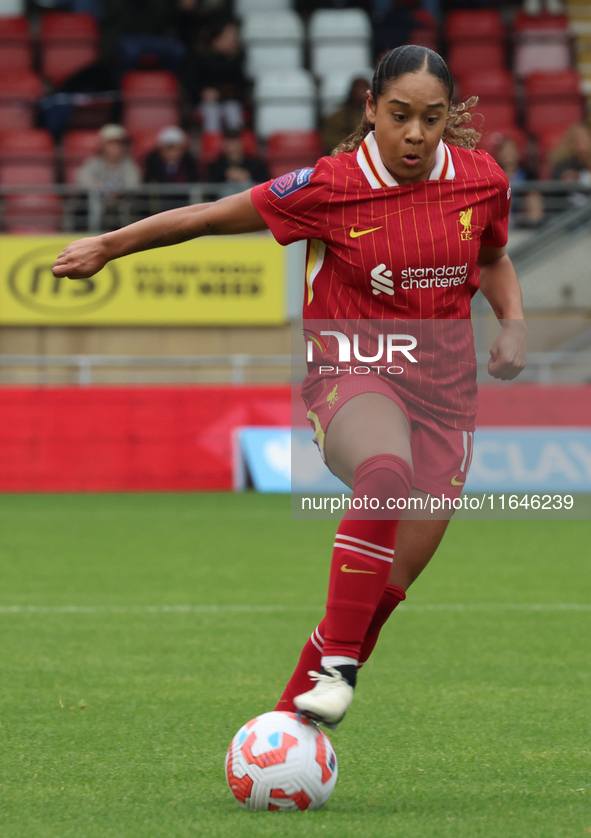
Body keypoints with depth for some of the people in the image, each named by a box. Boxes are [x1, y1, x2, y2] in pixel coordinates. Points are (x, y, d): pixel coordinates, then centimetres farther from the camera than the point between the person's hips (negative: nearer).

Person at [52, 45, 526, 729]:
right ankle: (337, 664, -36)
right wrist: (107, 246, -1)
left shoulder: (483, 180, -2)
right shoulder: (331, 186, -13)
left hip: (443, 388, 4)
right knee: (385, 468, -39)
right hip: (351, 372, -4)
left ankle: (296, 710, 22)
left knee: (390, 585, 3)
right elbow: (213, 217, -4)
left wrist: (512, 324, 1)